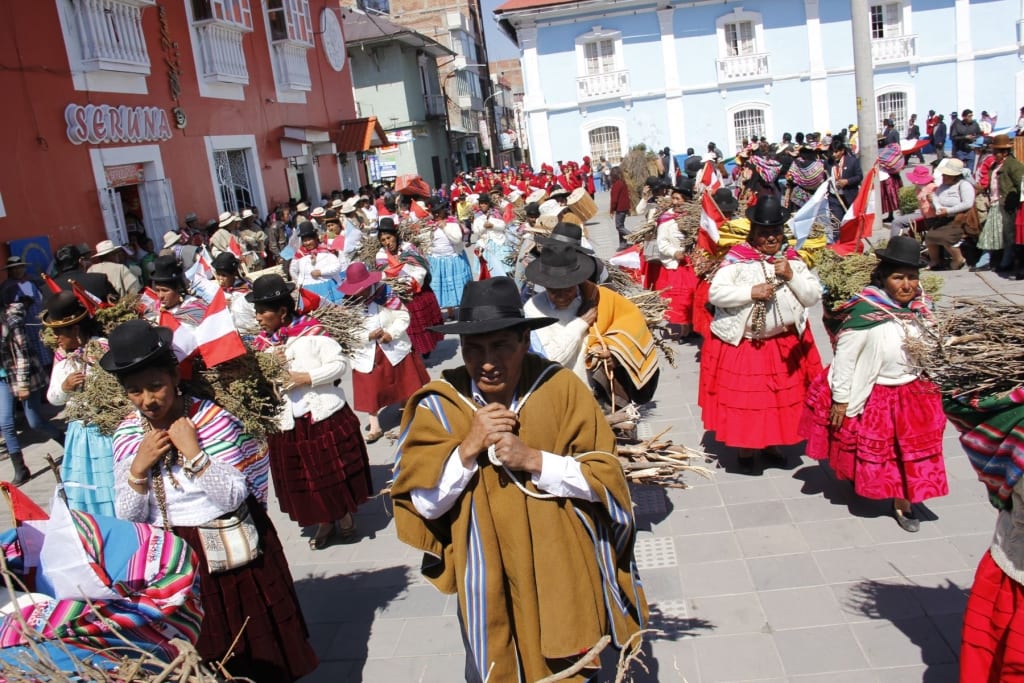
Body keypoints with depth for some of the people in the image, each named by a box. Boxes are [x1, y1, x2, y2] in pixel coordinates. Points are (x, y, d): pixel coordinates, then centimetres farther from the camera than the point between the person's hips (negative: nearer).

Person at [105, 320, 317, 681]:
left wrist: (193, 452, -27)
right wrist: (138, 468, -16)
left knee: (253, 653, 10)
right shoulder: (126, 434, -1)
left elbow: (233, 498, -20)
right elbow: (127, 518, -1)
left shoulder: (214, 419, -15)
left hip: (230, 555, -3)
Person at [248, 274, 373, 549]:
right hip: (288, 424, 4)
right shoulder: (262, 344, 4)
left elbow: (340, 363, -11)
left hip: (326, 416, -4)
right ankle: (324, 523, 34)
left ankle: (345, 517, 32)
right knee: (304, 479, 13)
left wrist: (307, 377, -19)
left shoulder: (311, 332, -10)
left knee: (336, 472, 9)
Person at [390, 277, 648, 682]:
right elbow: (424, 505, -11)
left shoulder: (561, 389, -14)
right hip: (488, 583, 1)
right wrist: (467, 448, -24)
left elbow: (606, 477, -11)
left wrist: (532, 459, -23)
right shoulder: (439, 404, -12)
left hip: (561, 576, 0)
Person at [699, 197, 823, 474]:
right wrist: (751, 292, -23)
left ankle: (771, 443, 35)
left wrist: (791, 276, -16)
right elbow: (715, 293, -17)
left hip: (785, 344, 4)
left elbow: (813, 297, -1)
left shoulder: (792, 260, 3)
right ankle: (745, 449, 24)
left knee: (781, 396, 13)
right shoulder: (737, 259, -9)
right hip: (742, 343, -4)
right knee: (744, 398, 4)